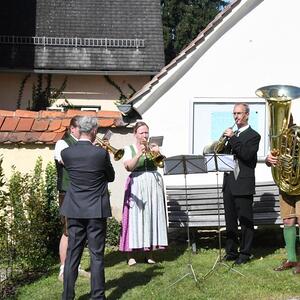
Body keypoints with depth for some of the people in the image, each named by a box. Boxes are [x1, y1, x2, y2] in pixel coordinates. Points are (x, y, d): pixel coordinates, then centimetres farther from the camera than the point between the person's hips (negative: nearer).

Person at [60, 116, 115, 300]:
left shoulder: (66, 153, -5)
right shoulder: (101, 153, -13)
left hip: (74, 209, 3)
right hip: (96, 210, -3)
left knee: (72, 254, 10)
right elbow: (111, 177, 2)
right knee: (97, 255, 5)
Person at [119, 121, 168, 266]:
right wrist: (139, 155, -23)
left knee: (152, 216, 3)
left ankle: (149, 252, 12)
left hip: (154, 185, 3)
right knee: (135, 217, -6)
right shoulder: (129, 149, 4)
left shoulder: (153, 147, 13)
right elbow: (128, 167, -11)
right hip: (137, 187, -3)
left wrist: (157, 153, -16)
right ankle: (130, 255, -1)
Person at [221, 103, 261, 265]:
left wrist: (232, 138, -17)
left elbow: (246, 155, -19)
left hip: (243, 184, -7)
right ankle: (231, 251, 21)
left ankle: (245, 253, 8)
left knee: (245, 220, 0)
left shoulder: (253, 135, -3)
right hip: (229, 183, 7)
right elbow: (225, 155, 17)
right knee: (230, 220, 12)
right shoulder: (232, 134, 18)